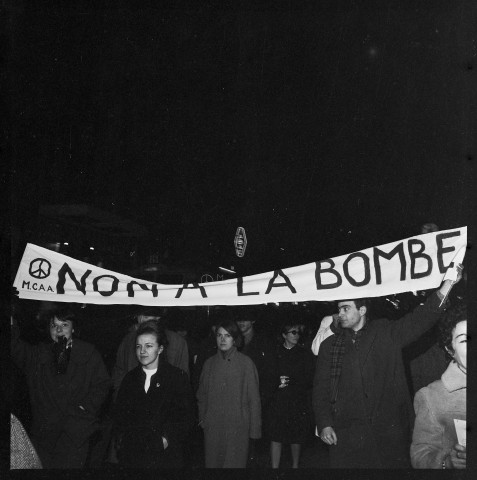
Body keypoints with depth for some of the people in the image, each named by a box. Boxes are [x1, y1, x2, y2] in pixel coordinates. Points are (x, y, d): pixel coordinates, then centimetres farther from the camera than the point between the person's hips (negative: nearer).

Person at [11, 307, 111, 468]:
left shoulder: (88, 353, 8)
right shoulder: (37, 353, 14)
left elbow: (102, 384, 7)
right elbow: (16, 350, -5)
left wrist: (85, 407, -5)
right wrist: (12, 324, -19)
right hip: (43, 430, 2)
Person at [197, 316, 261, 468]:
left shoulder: (246, 363, -3)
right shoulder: (209, 363, 6)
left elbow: (254, 398, -2)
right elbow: (202, 395, 14)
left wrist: (254, 429, -3)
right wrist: (202, 418, 5)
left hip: (238, 427, -3)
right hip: (212, 427, 3)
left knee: (235, 464, 1)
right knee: (212, 463, 8)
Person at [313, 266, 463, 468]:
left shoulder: (387, 333, 7)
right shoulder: (329, 346, 9)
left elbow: (420, 318, -3)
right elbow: (320, 389, 7)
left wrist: (447, 285, -15)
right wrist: (324, 424, -4)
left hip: (389, 432, 0)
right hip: (347, 435, 1)